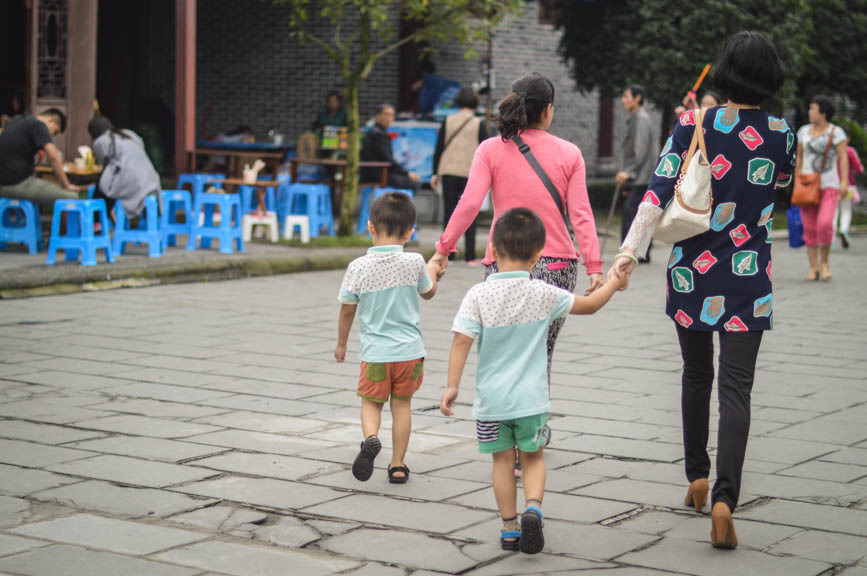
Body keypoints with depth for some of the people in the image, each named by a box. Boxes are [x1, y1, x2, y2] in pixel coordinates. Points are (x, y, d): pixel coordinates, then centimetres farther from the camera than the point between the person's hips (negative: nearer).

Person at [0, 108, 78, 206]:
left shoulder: (16, 120, 17)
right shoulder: (39, 125, -9)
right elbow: (53, 157, -20)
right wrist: (66, 185, -11)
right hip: (19, 184, -9)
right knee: (71, 197, -10)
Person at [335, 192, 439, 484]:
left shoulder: (358, 267, -10)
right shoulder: (414, 263, -8)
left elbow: (347, 310, 1)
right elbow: (429, 292, 13)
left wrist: (341, 344, 17)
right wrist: (432, 271, 35)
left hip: (375, 352, -1)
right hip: (409, 350, 1)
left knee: (371, 402, 13)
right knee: (401, 404, 14)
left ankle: (370, 438, -16)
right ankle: (398, 465, 17)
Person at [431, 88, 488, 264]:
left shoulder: (448, 121, 3)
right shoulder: (479, 124, -3)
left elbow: (439, 148, 4)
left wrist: (435, 173, 10)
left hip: (448, 172, 2)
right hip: (470, 173, -2)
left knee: (449, 212, 8)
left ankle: (448, 254, 5)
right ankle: (470, 256, 0)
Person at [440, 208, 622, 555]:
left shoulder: (478, 295, -10)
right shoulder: (543, 294, -6)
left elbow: (461, 341, -15)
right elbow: (589, 305, 7)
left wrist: (452, 386, -10)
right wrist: (612, 283, 24)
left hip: (492, 398, 0)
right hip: (531, 397, 0)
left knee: (503, 460, 14)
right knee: (533, 458, 16)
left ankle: (510, 529, 18)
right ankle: (533, 507, -8)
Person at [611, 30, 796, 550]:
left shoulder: (694, 125, -5)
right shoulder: (781, 136, -3)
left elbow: (659, 190, -13)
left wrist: (631, 250, -16)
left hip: (692, 271, 1)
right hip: (748, 275, -1)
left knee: (697, 375, 20)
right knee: (736, 386, -3)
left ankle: (698, 477, 31)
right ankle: (725, 497, -17)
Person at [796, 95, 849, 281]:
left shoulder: (836, 132, -3)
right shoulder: (804, 131, 9)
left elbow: (843, 158, -8)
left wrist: (845, 182, -18)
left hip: (829, 186, -4)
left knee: (825, 224, -20)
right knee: (809, 229, -2)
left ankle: (825, 261, 1)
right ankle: (813, 267, 7)